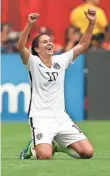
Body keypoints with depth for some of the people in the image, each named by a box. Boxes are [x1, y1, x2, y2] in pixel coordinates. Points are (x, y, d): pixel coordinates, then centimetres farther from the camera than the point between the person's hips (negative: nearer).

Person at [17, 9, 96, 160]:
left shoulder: (61, 60, 9)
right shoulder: (33, 62, -5)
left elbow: (83, 45, 10)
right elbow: (20, 47, -23)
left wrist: (91, 23, -2)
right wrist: (30, 24, -37)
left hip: (61, 118, 5)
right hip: (40, 118, -5)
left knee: (88, 152, -8)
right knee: (45, 156, -28)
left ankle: (59, 146, 20)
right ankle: (35, 147, 10)